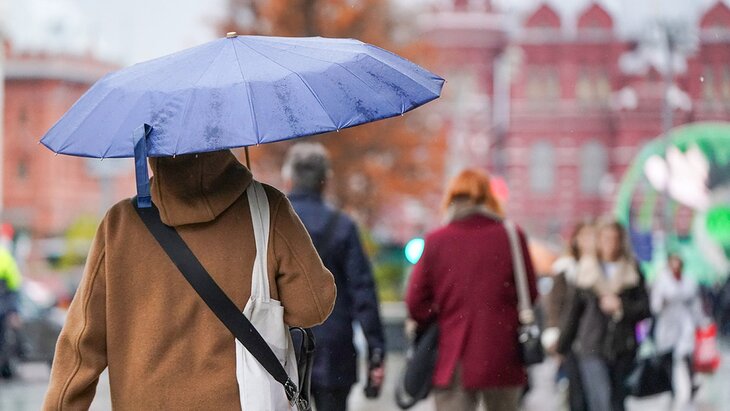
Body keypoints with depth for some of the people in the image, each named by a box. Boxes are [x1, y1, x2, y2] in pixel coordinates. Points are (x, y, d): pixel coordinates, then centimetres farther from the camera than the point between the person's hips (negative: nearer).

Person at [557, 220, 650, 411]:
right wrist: (562, 346, 13)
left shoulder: (632, 271, 7)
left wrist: (621, 307, -12)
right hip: (592, 347, -2)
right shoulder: (587, 271, 6)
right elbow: (574, 309, 11)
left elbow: (645, 308, 4)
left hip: (623, 350, 2)